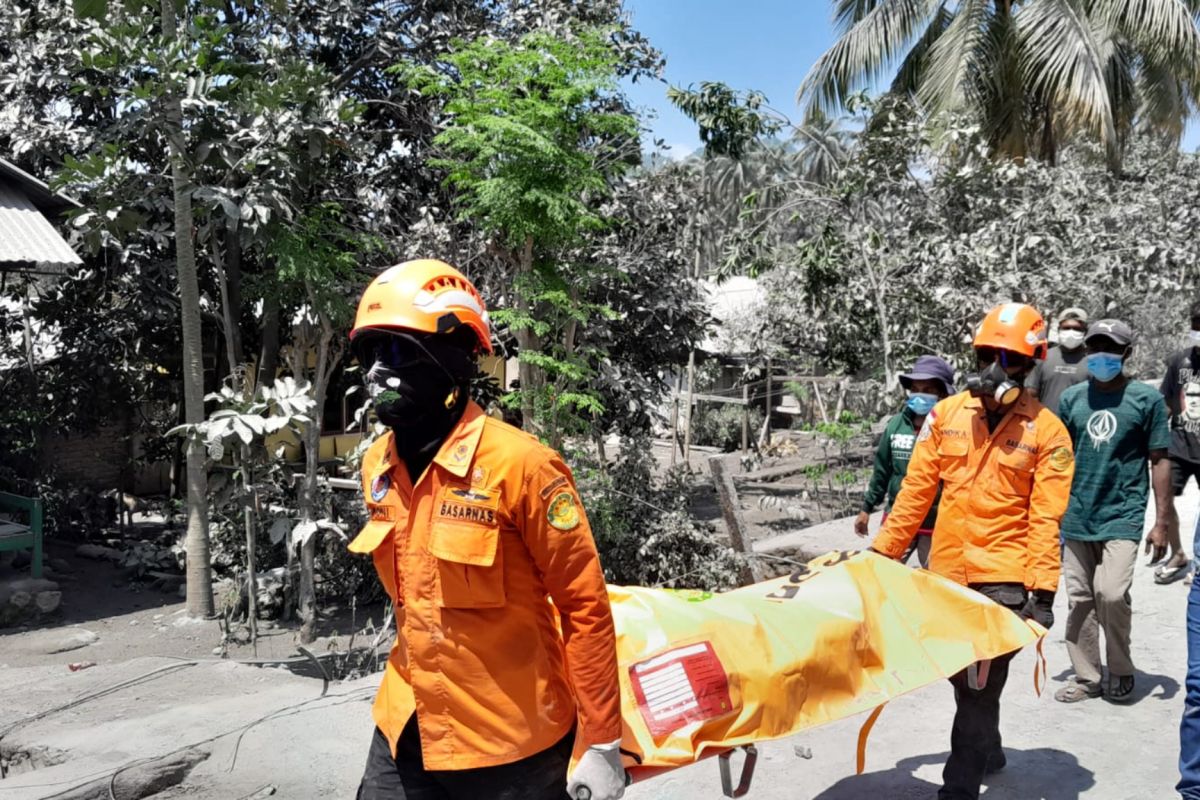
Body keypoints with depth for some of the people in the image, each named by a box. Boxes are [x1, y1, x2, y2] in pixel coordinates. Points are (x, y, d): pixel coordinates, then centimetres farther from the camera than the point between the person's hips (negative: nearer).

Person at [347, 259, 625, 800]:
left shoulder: (519, 464, -19)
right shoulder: (378, 466, 1)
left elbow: (585, 605, -15)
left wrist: (601, 741, -12)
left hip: (511, 742, -5)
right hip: (408, 732, 6)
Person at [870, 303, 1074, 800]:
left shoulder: (1046, 431, -5)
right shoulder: (946, 414, 3)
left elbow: (1045, 520, -8)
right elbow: (915, 492, 6)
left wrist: (1043, 589, -16)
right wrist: (882, 552, 5)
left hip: (1003, 580, -4)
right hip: (946, 573, 5)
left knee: (979, 689, -3)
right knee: (960, 676, 20)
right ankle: (987, 752, 44)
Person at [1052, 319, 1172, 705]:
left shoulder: (1146, 398, -2)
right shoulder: (1071, 398, 6)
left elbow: (1160, 462, 0)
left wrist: (1162, 522, -3)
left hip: (1122, 516, -3)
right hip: (1076, 517, 3)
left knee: (1111, 594, -15)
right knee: (1079, 600, 7)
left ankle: (1121, 672, 10)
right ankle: (1086, 677, 21)